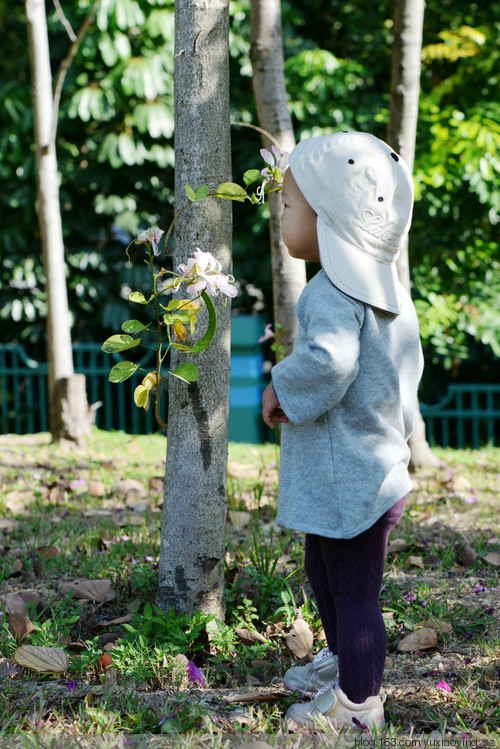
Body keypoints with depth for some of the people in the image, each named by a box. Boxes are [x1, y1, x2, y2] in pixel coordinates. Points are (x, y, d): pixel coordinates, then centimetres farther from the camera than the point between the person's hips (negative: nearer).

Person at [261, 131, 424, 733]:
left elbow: (327, 360, -41)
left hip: (351, 479, -11)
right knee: (323, 569, 27)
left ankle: (358, 702, 12)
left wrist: (282, 389, -22)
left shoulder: (335, 294, -23)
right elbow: (408, 364, 18)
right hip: (374, 461, 11)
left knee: (353, 590, 1)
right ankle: (343, 659, 46)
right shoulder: (385, 287, 10)